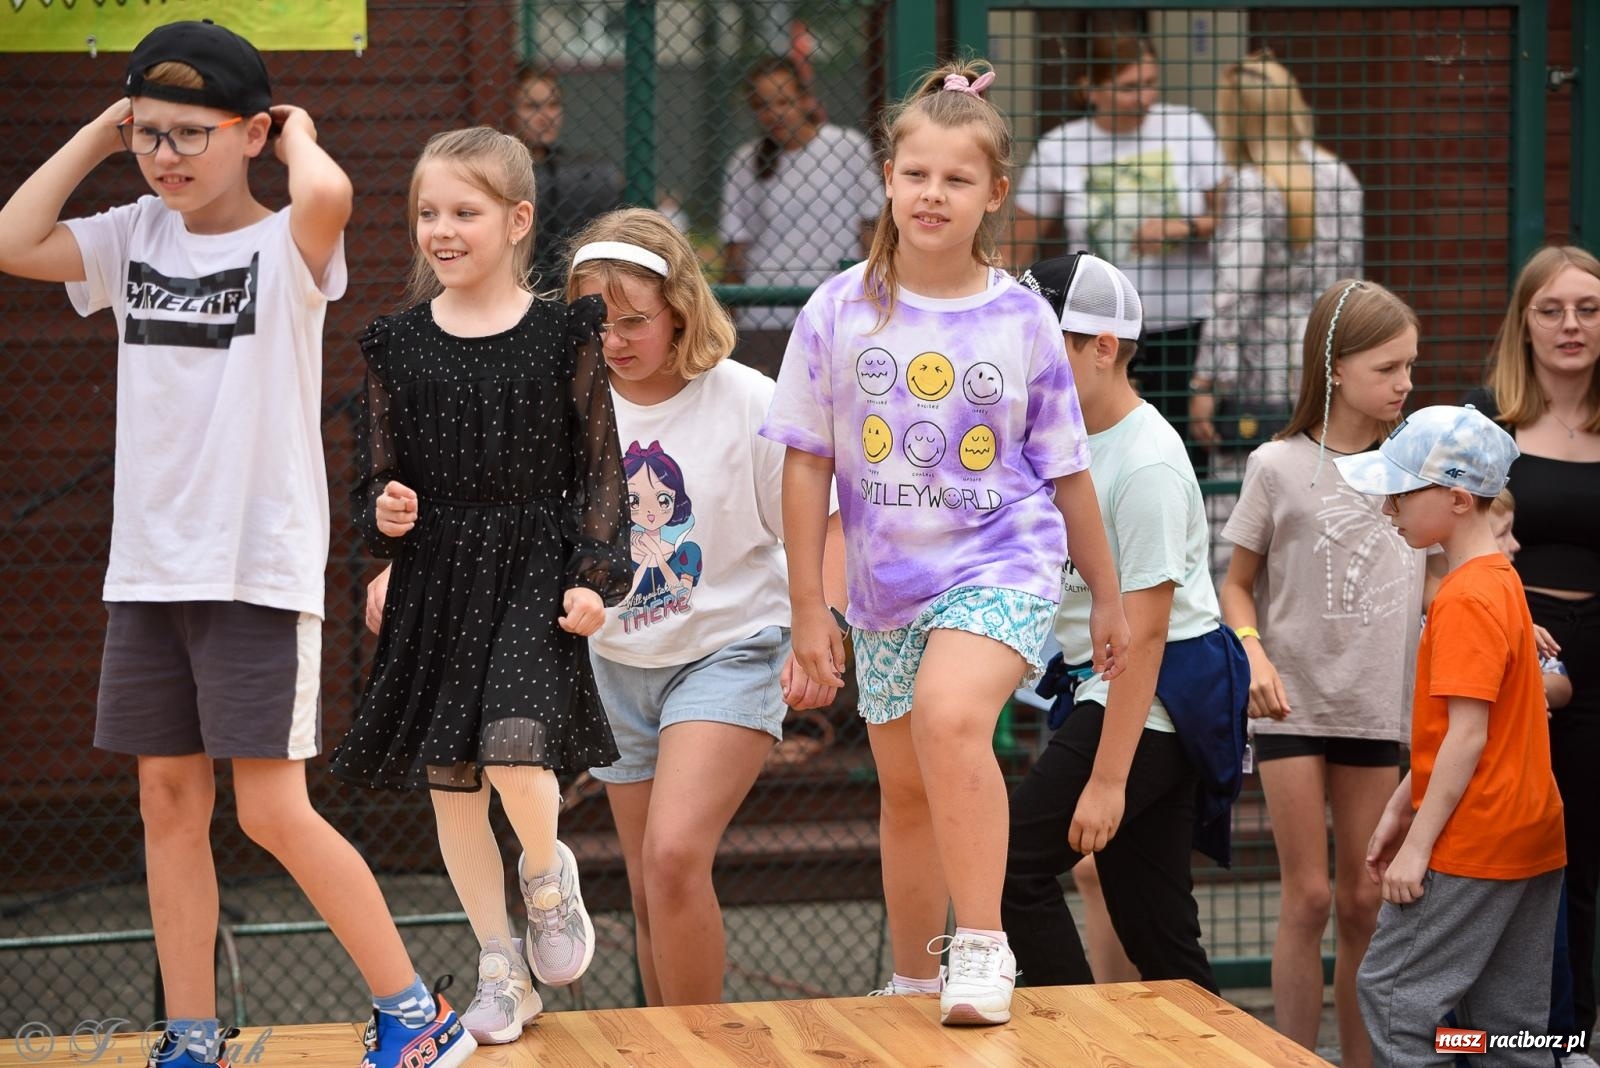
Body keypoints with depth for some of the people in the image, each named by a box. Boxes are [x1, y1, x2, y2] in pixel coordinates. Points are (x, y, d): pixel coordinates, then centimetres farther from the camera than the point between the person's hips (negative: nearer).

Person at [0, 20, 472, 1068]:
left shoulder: (287, 245, -9)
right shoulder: (136, 238, 9)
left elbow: (328, 194, -31)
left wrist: (298, 134, -10)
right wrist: (99, 134, 3)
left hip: (259, 571, -6)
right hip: (148, 571, 6)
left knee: (272, 810, -8)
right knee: (170, 801, 8)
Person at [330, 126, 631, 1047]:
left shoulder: (562, 333, -1)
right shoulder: (400, 345, 5)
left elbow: (601, 468, 1)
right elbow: (379, 477, 12)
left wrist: (596, 576, -7)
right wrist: (384, 513, -10)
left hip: (534, 571, -3)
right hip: (435, 582, 3)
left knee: (513, 748, -22)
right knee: (450, 783, 5)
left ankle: (549, 876, 12)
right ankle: (501, 971, 20)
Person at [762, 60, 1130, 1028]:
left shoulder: (1022, 319, -5)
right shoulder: (840, 312, -4)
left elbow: (1067, 469, 5)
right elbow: (808, 465, 0)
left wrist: (1107, 597, 10)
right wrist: (808, 607, -1)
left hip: (1002, 565, -3)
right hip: (888, 584, 3)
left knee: (950, 717, -31)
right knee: (905, 793, 14)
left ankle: (983, 948, -23)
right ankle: (913, 984, 31)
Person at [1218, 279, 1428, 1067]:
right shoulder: (1280, 467, -4)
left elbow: (1430, 587, 12)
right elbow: (1237, 586, 2)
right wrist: (1255, 656, -16)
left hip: (1378, 708, 3)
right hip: (1293, 705, -3)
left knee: (1363, 902, 7)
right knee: (1307, 897, -1)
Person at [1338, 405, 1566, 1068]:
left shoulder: (1467, 601, -17)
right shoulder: (1498, 582, 14)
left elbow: (1468, 736, -21)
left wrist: (1419, 843, -19)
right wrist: (1399, 810, 20)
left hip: (1474, 842, -10)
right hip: (1529, 839, 10)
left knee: (1393, 991, -5)